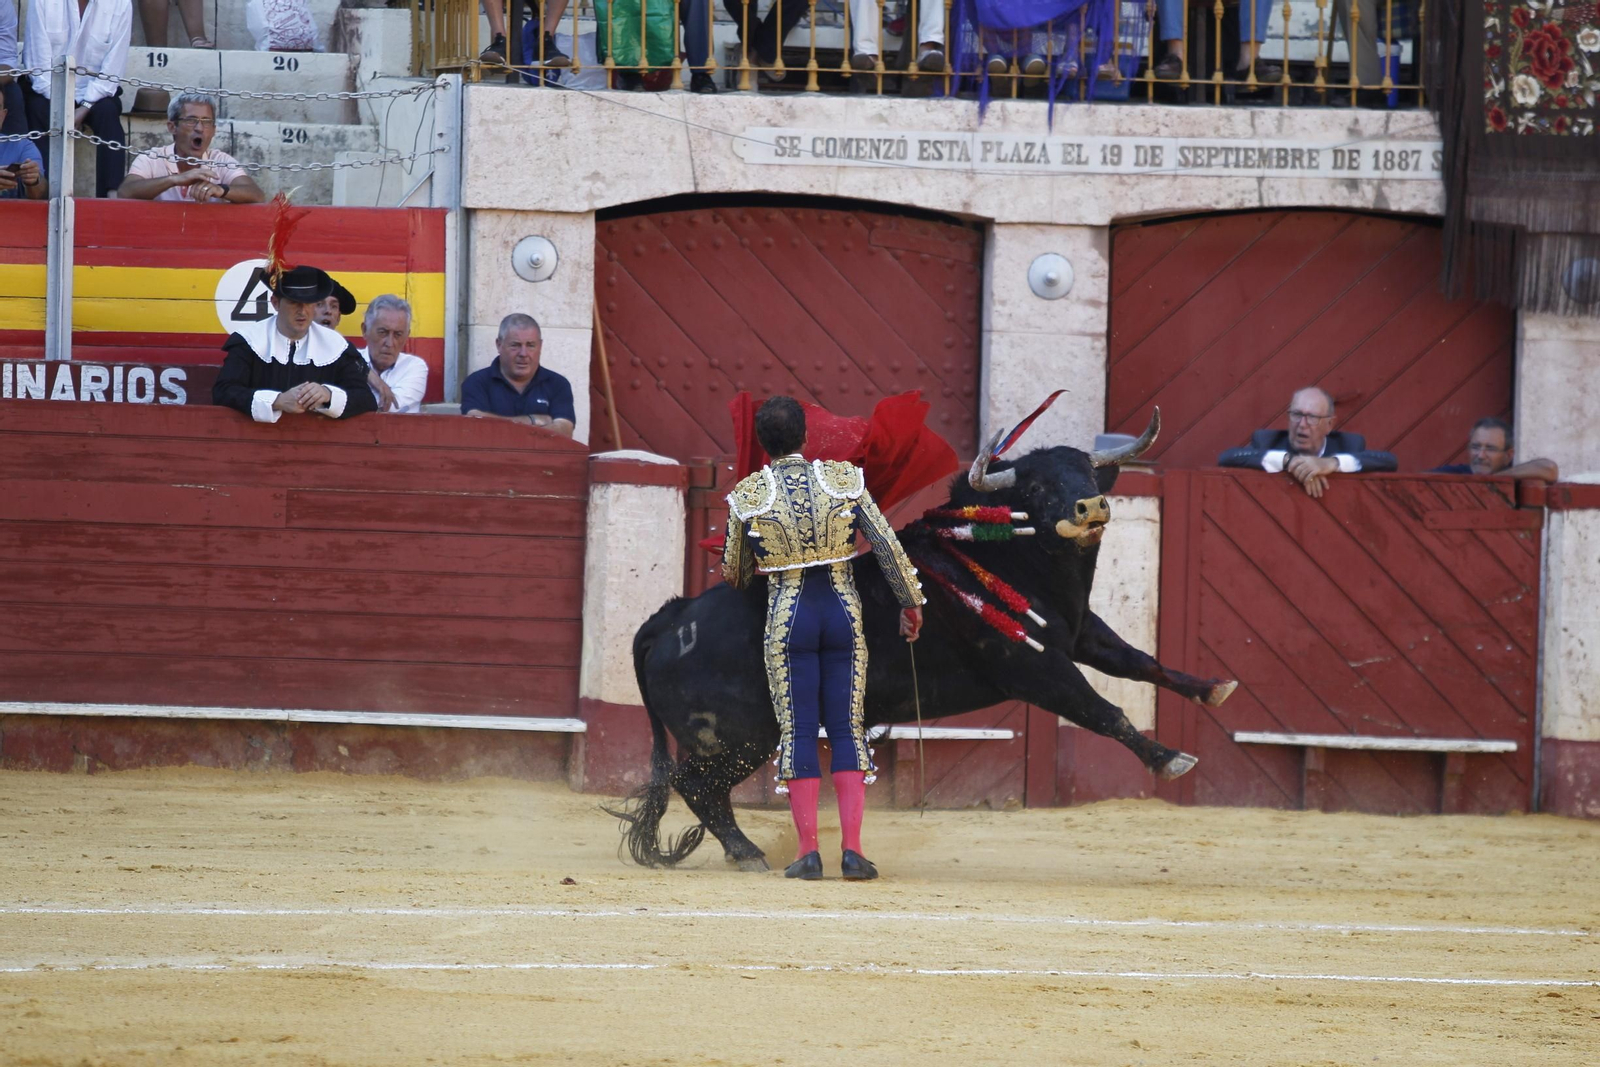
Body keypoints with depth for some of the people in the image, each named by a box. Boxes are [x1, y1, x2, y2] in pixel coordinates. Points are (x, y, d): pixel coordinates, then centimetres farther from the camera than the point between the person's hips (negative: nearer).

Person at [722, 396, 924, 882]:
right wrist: (910, 603, 10)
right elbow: (887, 545, -1)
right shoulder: (844, 480, -2)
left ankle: (808, 850, 0)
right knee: (847, 730, 6)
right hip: (843, 612, 1)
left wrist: (739, 578, 33)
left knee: (797, 732, 4)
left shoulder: (748, 496, -4)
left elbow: (733, 572, 9)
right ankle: (852, 848, -1)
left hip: (787, 618, -1)